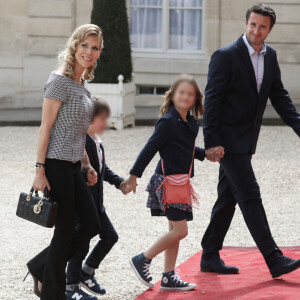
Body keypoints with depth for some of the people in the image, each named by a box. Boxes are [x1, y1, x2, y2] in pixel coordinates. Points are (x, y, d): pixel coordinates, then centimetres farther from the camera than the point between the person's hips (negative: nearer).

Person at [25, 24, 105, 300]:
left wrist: (87, 165, 21)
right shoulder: (60, 81, -14)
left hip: (73, 166, 9)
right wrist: (40, 170, -18)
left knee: (91, 225, 9)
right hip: (57, 166, -9)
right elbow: (45, 128, -15)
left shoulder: (82, 83, 12)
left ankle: (41, 268, 21)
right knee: (66, 230, -2)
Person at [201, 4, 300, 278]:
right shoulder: (226, 56, -14)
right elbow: (212, 100, -14)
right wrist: (211, 142, -18)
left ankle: (210, 257, 22)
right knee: (251, 198, -9)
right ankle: (275, 260, -11)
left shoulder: (270, 56, 8)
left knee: (228, 199, 13)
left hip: (245, 141, 8)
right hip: (228, 140, -8)